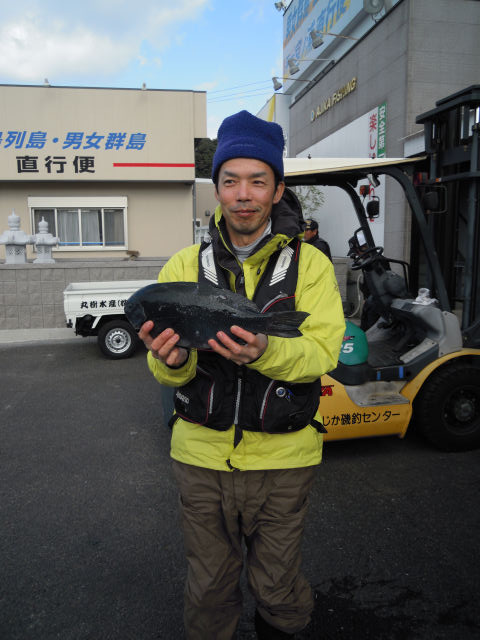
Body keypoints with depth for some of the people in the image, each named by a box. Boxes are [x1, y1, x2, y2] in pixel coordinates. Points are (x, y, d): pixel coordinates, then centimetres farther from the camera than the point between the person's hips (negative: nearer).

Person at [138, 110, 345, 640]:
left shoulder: (309, 264, -3)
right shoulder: (184, 266, 1)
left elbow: (321, 352, -15)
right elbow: (168, 373, -3)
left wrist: (264, 352, -34)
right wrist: (172, 361, -27)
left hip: (282, 457, -1)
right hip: (202, 455, 2)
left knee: (277, 588, 17)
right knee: (209, 587, 19)